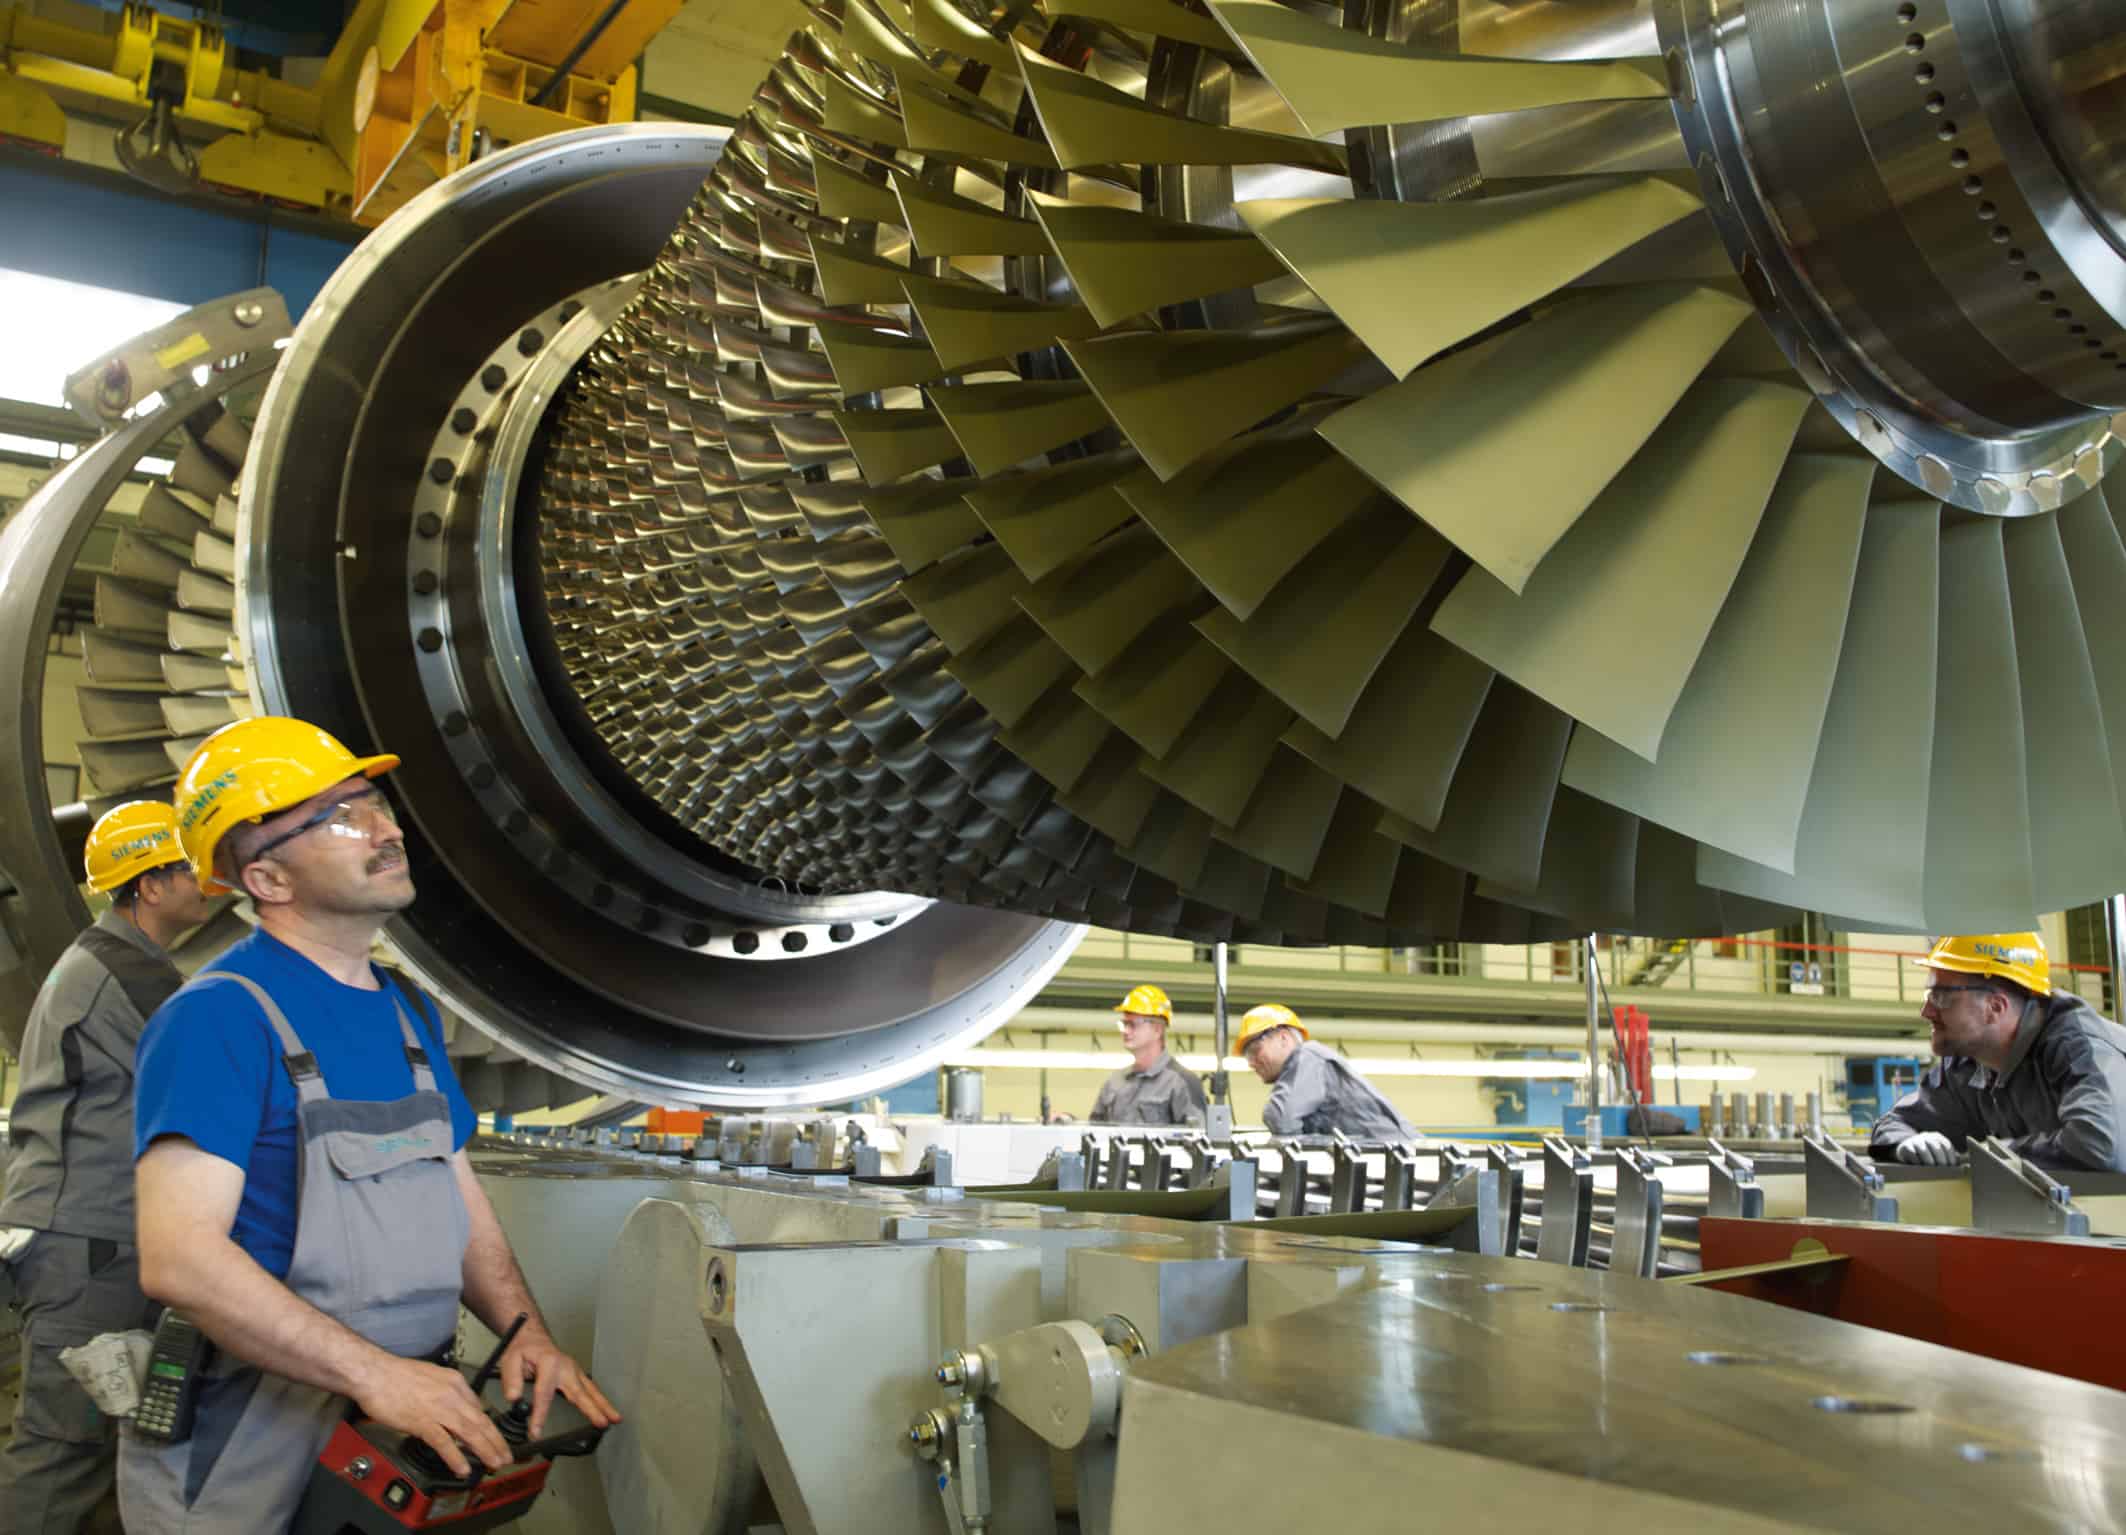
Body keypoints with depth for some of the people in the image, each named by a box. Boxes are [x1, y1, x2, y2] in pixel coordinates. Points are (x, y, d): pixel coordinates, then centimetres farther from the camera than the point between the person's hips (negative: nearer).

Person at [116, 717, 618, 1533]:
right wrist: (378, 1373, -28)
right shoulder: (218, 1016, -18)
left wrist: (527, 1331, -4)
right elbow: (179, 1256, -26)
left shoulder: (411, 1014, 7)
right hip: (251, 1457, -7)